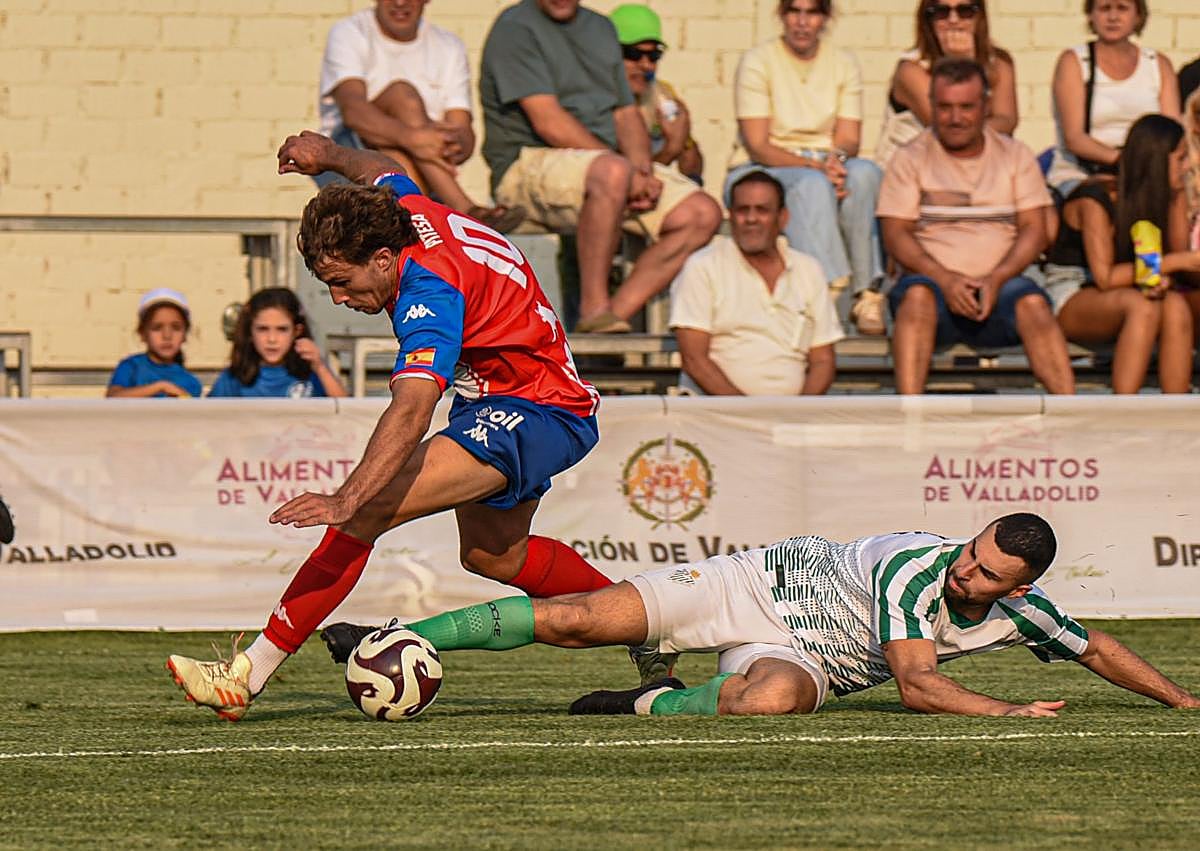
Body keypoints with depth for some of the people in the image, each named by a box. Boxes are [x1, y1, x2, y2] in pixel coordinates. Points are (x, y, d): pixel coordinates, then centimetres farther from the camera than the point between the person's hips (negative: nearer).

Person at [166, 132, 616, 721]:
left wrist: (347, 498, -55)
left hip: (530, 414, -11)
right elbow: (380, 171, 20)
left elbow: (411, 413, -45)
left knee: (368, 509, -25)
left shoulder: (429, 292, -32)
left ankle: (248, 676, -30)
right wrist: (330, 155, 36)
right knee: (493, 556, 30)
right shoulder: (407, 209, -7)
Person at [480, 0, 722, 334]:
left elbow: (626, 113, 17)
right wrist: (629, 173, -18)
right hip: (530, 165, -8)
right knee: (612, 172, -40)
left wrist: (642, 168, -5)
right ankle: (593, 307, -31)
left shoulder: (601, 29, 20)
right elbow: (549, 123, -15)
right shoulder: (515, 28, -6)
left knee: (703, 214, -12)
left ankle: (617, 311, -16)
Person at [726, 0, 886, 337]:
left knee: (865, 173, -30)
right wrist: (813, 166, -26)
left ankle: (867, 295, -34)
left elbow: (849, 139, 2)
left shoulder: (843, 63, 10)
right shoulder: (758, 61, -3)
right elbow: (757, 146, -11)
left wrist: (836, 160, -23)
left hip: (826, 172, 4)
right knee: (813, 184, -36)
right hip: (757, 173, -4)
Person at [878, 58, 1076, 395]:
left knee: (1032, 302, -31)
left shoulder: (1015, 156, 14)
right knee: (918, 293, -35)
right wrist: (945, 279, -18)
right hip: (935, 279, -1)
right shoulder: (910, 159, 9)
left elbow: (1034, 229, 6)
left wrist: (996, 279, -14)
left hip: (999, 285, 1)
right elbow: (896, 233, -1)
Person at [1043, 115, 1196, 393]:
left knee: (1175, 305, -28)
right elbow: (1105, 278, -24)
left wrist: (1162, 280, -24)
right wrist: (1176, 262, -24)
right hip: (1071, 301, -5)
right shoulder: (1095, 200, -18)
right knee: (1142, 305, -36)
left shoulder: (1173, 199, 1)